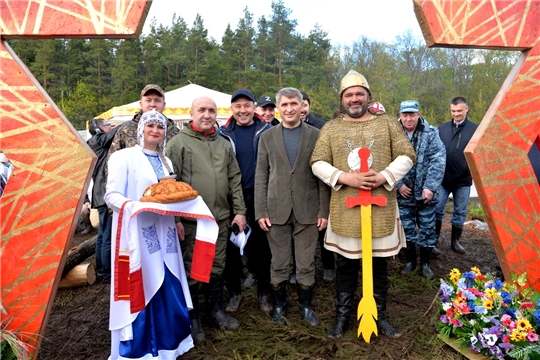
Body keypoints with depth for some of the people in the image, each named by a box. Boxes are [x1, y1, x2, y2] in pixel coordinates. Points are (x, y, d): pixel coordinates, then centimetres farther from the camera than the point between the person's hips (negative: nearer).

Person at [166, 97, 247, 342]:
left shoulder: (224, 144, 11)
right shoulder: (178, 143, -4)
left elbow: (235, 180, 11)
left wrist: (239, 211, 5)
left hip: (221, 218, 4)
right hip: (191, 220, -4)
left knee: (217, 267, 15)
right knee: (191, 269, 8)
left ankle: (215, 310, 33)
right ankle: (192, 317, 25)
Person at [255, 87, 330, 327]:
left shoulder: (316, 135, 2)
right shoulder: (267, 137, 5)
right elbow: (261, 177, 3)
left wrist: (324, 210, -4)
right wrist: (260, 212, -3)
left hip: (307, 210, 0)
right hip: (277, 211, 1)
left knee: (306, 264, 10)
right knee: (278, 263, 11)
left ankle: (305, 305, 29)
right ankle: (278, 305, 29)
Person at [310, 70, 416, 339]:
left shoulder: (387, 123, 5)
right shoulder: (331, 128, 5)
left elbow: (407, 156, 1)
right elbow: (317, 163, -2)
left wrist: (384, 177, -15)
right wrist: (345, 178, -17)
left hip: (381, 209, 0)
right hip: (344, 210, 0)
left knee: (379, 266, 13)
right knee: (345, 266, 12)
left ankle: (380, 317, 32)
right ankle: (342, 316, 29)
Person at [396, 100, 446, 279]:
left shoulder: (431, 133, -5)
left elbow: (438, 161, -10)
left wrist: (430, 186, -16)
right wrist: (398, 184, -11)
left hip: (425, 192, 0)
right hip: (404, 193, 1)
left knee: (427, 228, 9)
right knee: (406, 228, 11)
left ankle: (425, 263, 26)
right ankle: (410, 260, 29)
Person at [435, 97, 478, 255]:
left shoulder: (475, 129, -1)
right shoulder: (442, 128, 5)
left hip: (463, 180, -1)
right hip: (442, 178, 1)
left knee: (460, 213, 10)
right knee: (437, 210, 3)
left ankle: (455, 241, 25)